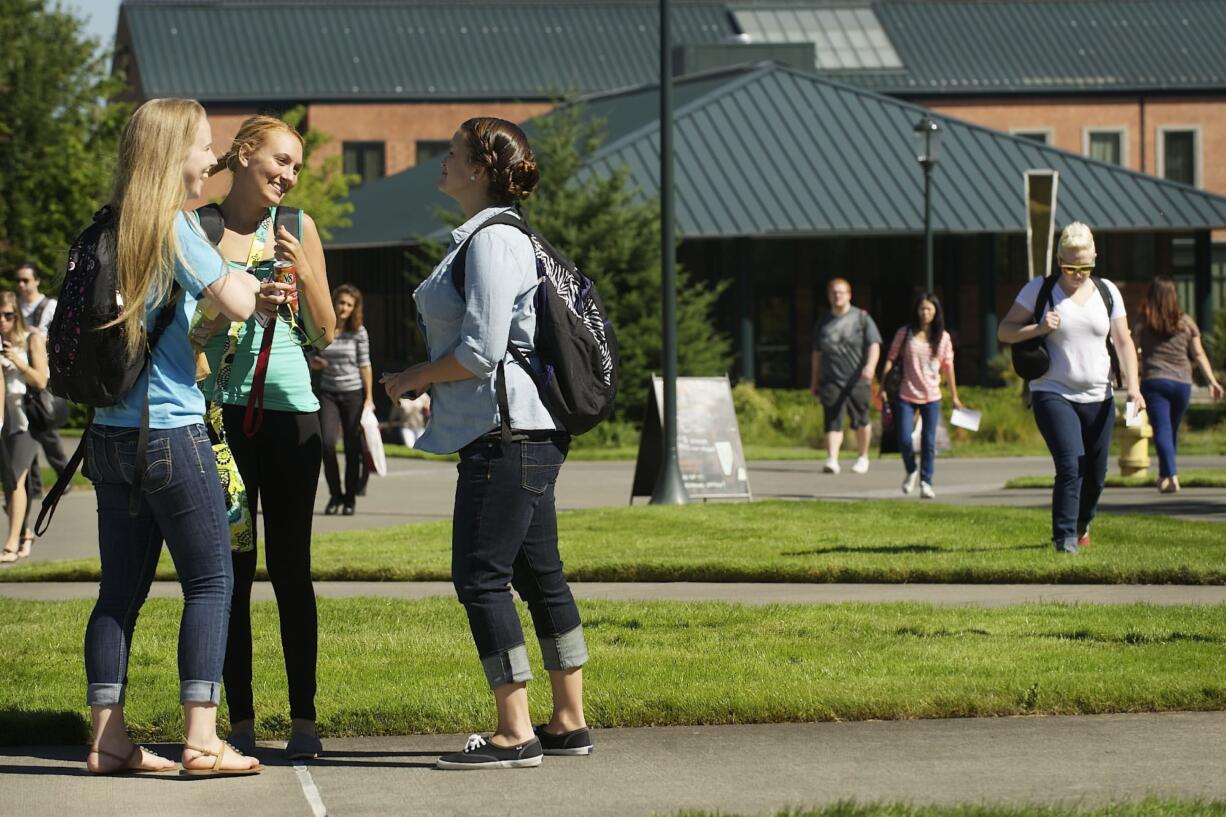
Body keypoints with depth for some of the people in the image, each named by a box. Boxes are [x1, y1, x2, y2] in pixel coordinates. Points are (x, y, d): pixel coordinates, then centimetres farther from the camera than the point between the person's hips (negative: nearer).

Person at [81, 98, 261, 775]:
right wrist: (251, 274, 5)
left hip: (109, 433, 7)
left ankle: (107, 739, 9)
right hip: (170, 429, -7)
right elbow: (238, 303, -15)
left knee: (121, 588, 9)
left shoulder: (111, 228, 12)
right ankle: (202, 738, -7)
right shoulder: (172, 224, -10)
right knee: (210, 581, -1)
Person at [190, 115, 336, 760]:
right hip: (221, 411, -1)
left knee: (290, 567, 2)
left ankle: (303, 717, 6)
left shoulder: (297, 228, 7)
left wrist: (303, 269, -7)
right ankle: (240, 720, 7)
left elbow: (325, 332, 8)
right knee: (231, 569, 2)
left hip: (289, 410, 1)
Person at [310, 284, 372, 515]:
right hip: (328, 393, 1)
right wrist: (314, 362, -10)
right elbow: (312, 359, 14)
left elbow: (364, 365, 0)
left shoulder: (358, 332, -3)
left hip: (353, 393, -1)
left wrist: (369, 398, -3)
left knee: (352, 447, 1)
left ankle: (350, 498, 12)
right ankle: (335, 494, 4)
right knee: (327, 443, -13)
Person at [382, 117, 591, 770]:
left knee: (480, 576, -9)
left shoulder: (492, 241, -15)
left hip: (508, 433, -11)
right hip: (525, 432, 11)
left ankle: (514, 733, -8)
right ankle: (569, 722, 18)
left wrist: (414, 379, -6)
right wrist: (426, 382, 18)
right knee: (537, 574, 13)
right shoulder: (487, 236, 18)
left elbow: (481, 350, -20)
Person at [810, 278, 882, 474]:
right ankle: (832, 460, -21)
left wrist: (871, 366, -22)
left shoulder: (861, 318, 4)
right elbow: (817, 354, 19)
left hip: (857, 379, -1)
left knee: (860, 421, 7)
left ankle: (863, 458, 26)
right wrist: (814, 381, 18)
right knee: (833, 421, -12)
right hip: (831, 381, 1)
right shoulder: (823, 323, 12)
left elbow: (874, 344, -3)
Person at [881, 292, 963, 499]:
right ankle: (911, 472, 22)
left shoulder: (943, 338, 3)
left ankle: (926, 482, 7)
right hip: (907, 396, -1)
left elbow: (948, 366, 9)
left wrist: (954, 397, 12)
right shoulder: (905, 334, 0)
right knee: (904, 440, -6)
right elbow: (891, 360, 3)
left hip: (932, 398, 1)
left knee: (929, 442, -1)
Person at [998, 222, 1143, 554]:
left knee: (1096, 473, 10)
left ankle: (1081, 524, 37)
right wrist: (1038, 329, -19)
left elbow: (1123, 341, 6)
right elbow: (1004, 331, 0)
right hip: (1053, 394, -4)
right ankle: (1065, 538, -14)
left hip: (1097, 398, 4)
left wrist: (1133, 385, -7)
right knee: (1070, 465, -20)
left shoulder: (1107, 292, 6)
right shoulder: (1039, 289, -2)